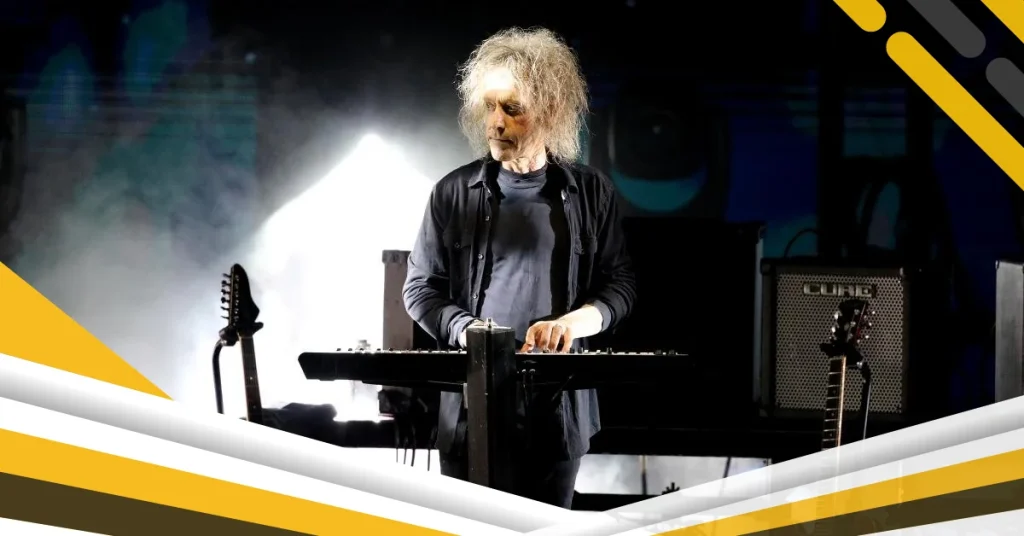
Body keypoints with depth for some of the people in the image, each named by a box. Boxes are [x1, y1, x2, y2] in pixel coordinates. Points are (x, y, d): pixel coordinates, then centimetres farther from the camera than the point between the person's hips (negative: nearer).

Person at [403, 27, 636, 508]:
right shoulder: (454, 193, 3)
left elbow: (619, 286, 7)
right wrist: (468, 331, -12)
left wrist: (572, 323, -12)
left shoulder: (590, 193, 5)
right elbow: (421, 289, 6)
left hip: (558, 406, 1)